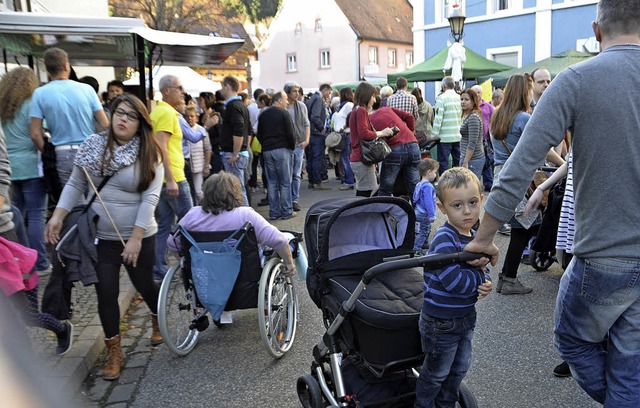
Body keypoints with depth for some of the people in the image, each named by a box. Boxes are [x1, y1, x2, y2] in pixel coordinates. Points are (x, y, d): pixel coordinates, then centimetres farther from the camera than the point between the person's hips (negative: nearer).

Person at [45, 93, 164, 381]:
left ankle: (159, 320, 47)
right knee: (106, 293, 4)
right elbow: (75, 185, 5)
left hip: (138, 237, -2)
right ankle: (114, 351, 22)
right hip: (100, 238, 3)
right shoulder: (93, 146, -1)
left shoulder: (149, 154, -10)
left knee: (144, 285, 14)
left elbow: (150, 198, -15)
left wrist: (135, 238, -20)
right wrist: (58, 216, -8)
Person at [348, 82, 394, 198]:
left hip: (357, 158, 10)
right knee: (366, 194, -9)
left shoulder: (356, 111, 20)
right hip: (362, 159, -10)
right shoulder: (361, 110, -11)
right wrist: (381, 133, -10)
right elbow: (364, 133, -21)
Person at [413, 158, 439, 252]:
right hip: (425, 215, -10)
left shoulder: (419, 184, 9)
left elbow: (416, 200, 19)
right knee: (423, 231, -3)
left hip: (419, 212, 10)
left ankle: (425, 244, 37)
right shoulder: (427, 186, -23)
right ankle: (416, 247, -2)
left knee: (427, 229, 23)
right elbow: (428, 202, -26)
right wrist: (432, 215, -21)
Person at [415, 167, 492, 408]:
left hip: (466, 316, 8)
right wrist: (480, 277, -16)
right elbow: (453, 281, -33)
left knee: (460, 368, 24)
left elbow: (481, 269, 11)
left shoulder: (476, 237, 0)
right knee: (436, 372, 12)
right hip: (441, 321, -8)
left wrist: (485, 284, -11)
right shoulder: (444, 240, -26)